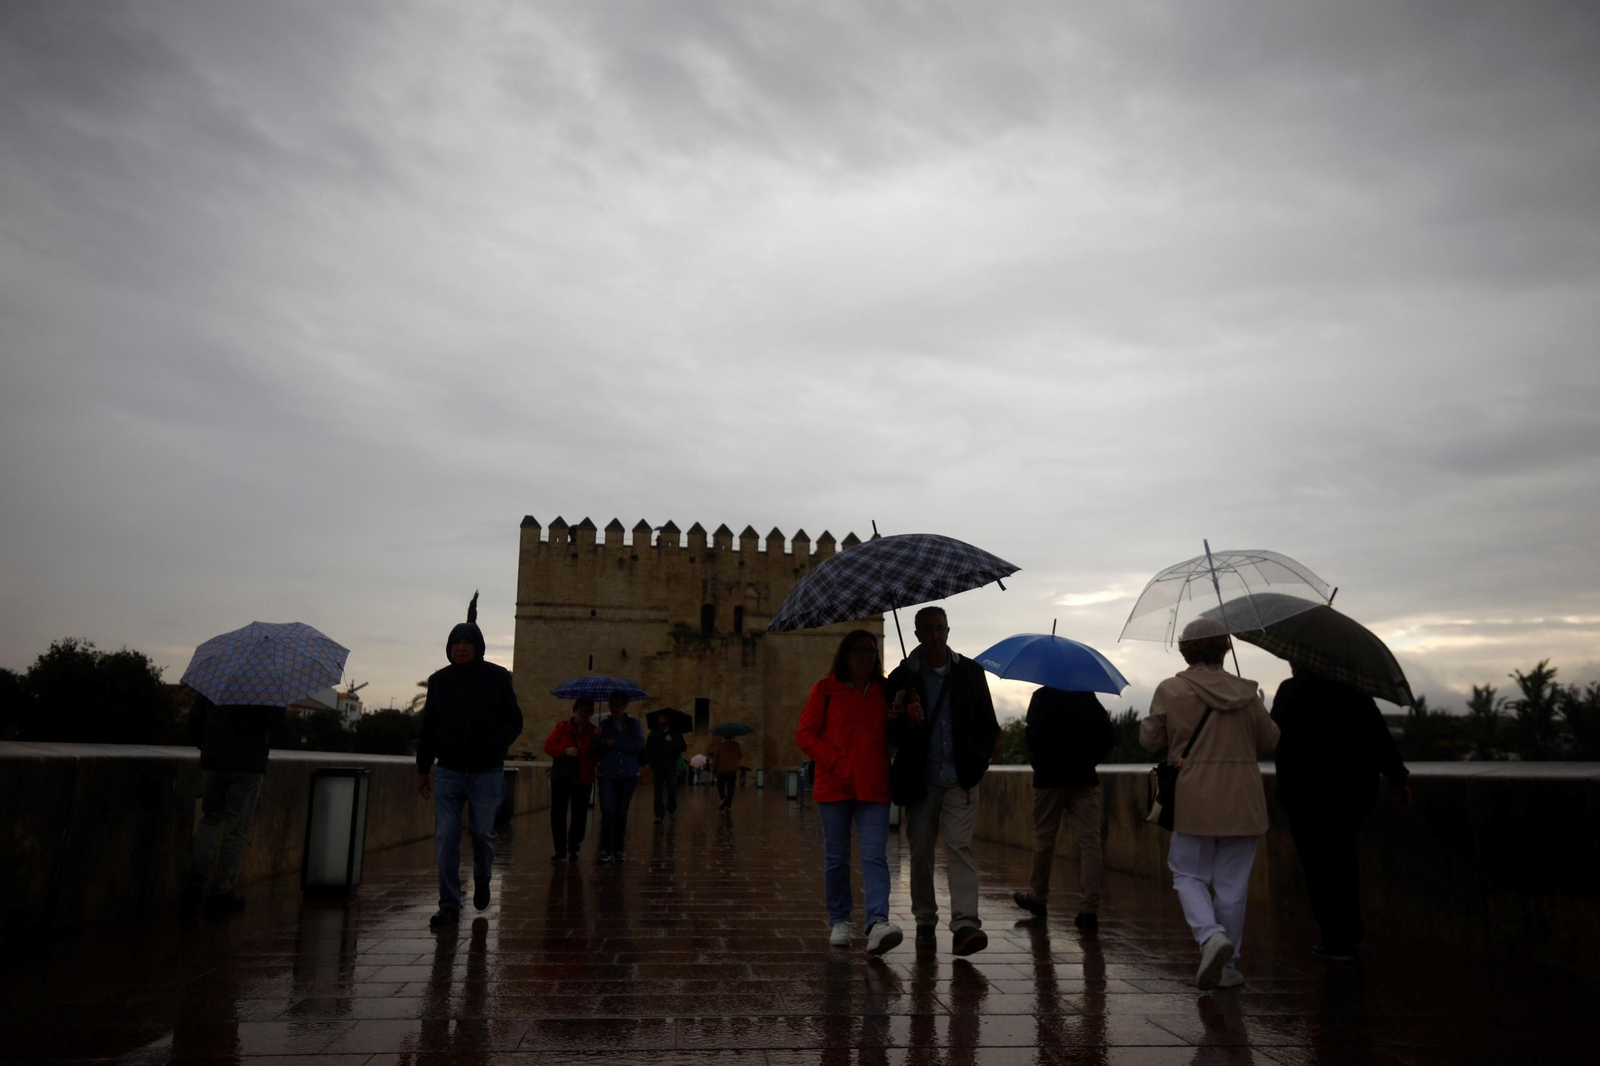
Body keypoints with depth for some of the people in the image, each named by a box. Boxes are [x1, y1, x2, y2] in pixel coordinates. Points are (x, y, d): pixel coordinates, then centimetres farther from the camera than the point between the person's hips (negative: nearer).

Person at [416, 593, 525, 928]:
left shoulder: (497, 677, 0)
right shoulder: (440, 680, 7)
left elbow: (514, 721, 5)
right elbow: (428, 727, 12)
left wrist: (496, 745, -11)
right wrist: (422, 769, 11)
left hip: (487, 773, -2)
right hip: (448, 772, 2)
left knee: (482, 833, 4)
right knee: (445, 840, -2)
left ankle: (482, 880, 34)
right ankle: (449, 906, 8)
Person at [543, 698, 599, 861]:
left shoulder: (594, 731, 5)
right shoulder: (562, 727, 1)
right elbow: (548, 746, -5)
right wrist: (565, 751, -19)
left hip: (583, 780, 1)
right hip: (561, 778, -1)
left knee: (579, 816, 5)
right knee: (557, 814, -1)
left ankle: (573, 849, 18)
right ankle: (560, 849, 10)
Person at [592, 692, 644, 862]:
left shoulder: (633, 723, 7)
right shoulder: (604, 724, 9)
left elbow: (639, 744, -8)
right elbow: (596, 751, 1)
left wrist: (615, 743, -10)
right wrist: (598, 739, -19)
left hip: (628, 774, 0)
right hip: (608, 774, 0)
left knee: (622, 812, 6)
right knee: (608, 811, -11)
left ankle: (618, 849, 14)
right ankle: (606, 850, -10)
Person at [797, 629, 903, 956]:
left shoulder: (884, 691, 13)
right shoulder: (825, 690, 5)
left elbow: (893, 736, 19)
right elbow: (805, 734, 0)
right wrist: (835, 762, -12)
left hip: (873, 788, 1)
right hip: (834, 786, -1)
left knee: (875, 855, -11)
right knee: (836, 857, 7)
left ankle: (878, 923, -18)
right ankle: (839, 921, 21)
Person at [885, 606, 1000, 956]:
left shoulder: (970, 672, 6)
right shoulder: (902, 677, 1)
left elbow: (988, 724, 12)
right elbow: (892, 732, 0)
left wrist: (978, 760, 0)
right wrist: (907, 722, -21)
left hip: (960, 778, 0)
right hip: (920, 779, 1)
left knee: (959, 847, -11)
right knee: (921, 853, 8)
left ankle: (965, 925, -17)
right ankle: (925, 921, 22)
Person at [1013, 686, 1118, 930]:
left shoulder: (1042, 697, -8)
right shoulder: (1088, 697, 5)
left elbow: (1034, 735, -17)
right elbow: (1109, 736, 3)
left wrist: (1037, 761, 2)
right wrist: (1089, 759, 11)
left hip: (1050, 777, -3)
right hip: (1084, 778, 3)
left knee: (1044, 839, 12)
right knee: (1089, 841, 0)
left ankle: (1038, 898, 26)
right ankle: (1089, 909, -5)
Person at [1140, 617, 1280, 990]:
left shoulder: (1170, 691, -7)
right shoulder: (1247, 693, -1)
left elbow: (1150, 740, -1)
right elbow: (1269, 743, 8)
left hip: (1194, 802, -2)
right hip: (1242, 802, 2)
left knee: (1189, 875, 11)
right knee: (1232, 885, 9)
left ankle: (1212, 936, -14)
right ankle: (1227, 966, 16)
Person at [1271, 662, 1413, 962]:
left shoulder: (1291, 690, -9)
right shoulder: (1353, 687, 5)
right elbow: (1380, 734, 5)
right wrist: (1397, 778, 11)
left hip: (1309, 791, -5)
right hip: (1354, 788, 6)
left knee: (1317, 863, 1)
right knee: (1343, 857, 19)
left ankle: (1337, 941, 0)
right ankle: (1351, 930, 27)